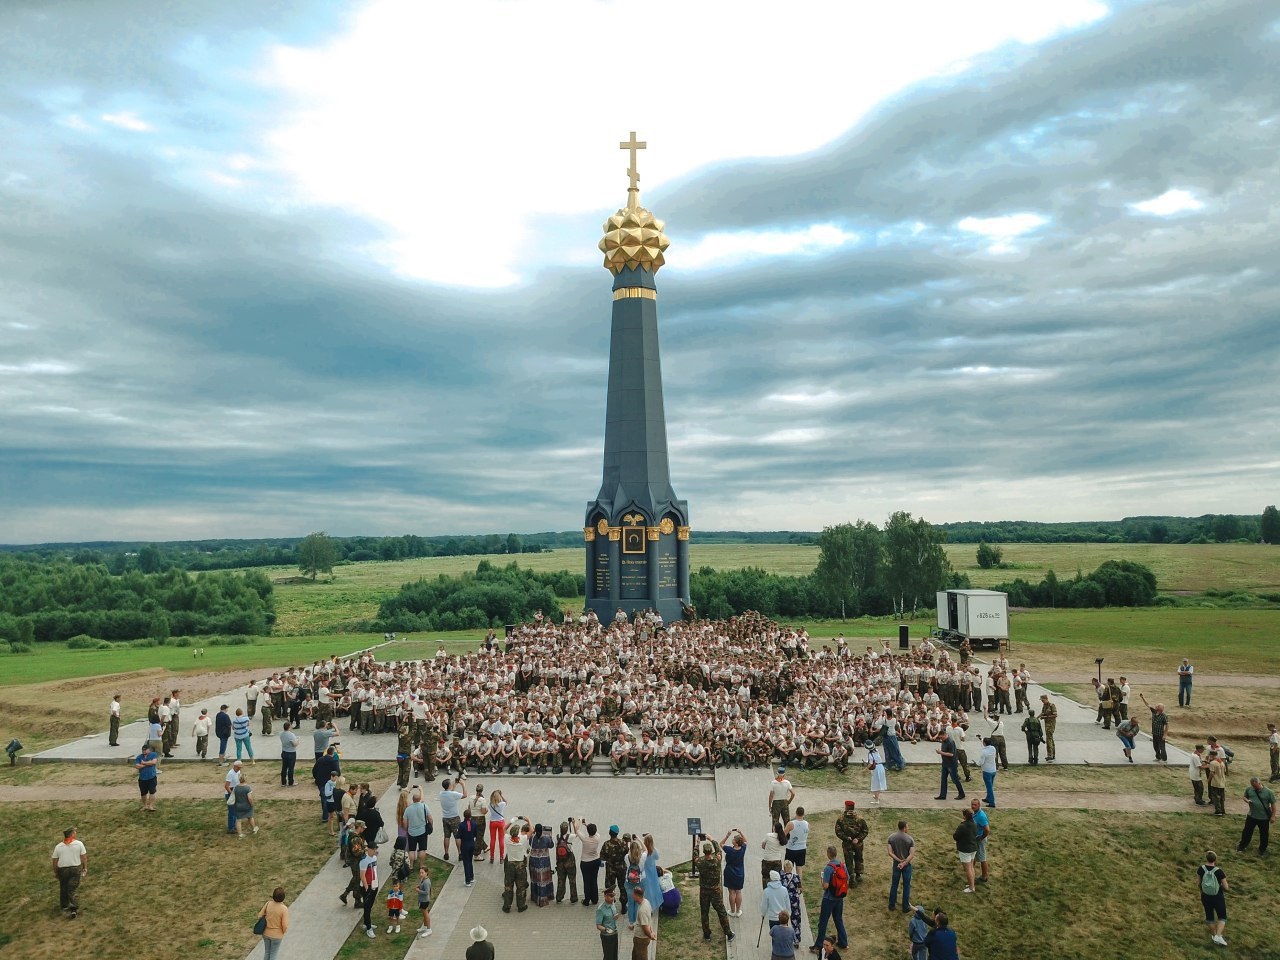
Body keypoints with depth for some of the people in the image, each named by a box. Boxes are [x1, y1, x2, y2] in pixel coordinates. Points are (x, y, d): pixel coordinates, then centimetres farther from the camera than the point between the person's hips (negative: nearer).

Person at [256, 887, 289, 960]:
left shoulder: (268, 903, -19)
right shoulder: (284, 909, -30)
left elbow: (260, 916, -6)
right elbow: (285, 926, -24)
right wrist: (285, 930, 0)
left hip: (266, 932, 4)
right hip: (276, 935, -4)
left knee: (267, 952, 26)